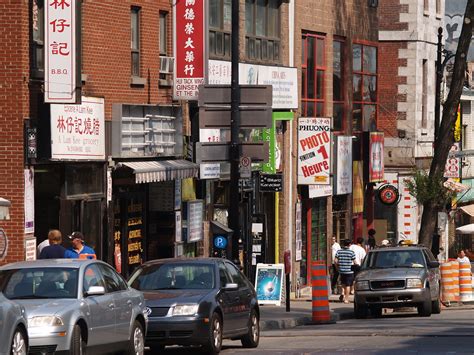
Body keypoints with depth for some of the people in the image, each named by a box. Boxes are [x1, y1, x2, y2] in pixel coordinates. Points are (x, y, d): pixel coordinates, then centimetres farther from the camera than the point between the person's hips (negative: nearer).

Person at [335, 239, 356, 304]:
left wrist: (338, 268, 12)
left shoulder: (339, 251, 0)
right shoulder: (351, 252, -8)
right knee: (348, 285, 3)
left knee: (343, 283, 22)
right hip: (349, 271, -3)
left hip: (341, 271, 3)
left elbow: (336, 261, -3)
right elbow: (354, 262, -6)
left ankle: (343, 293, 2)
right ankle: (346, 299, 1)